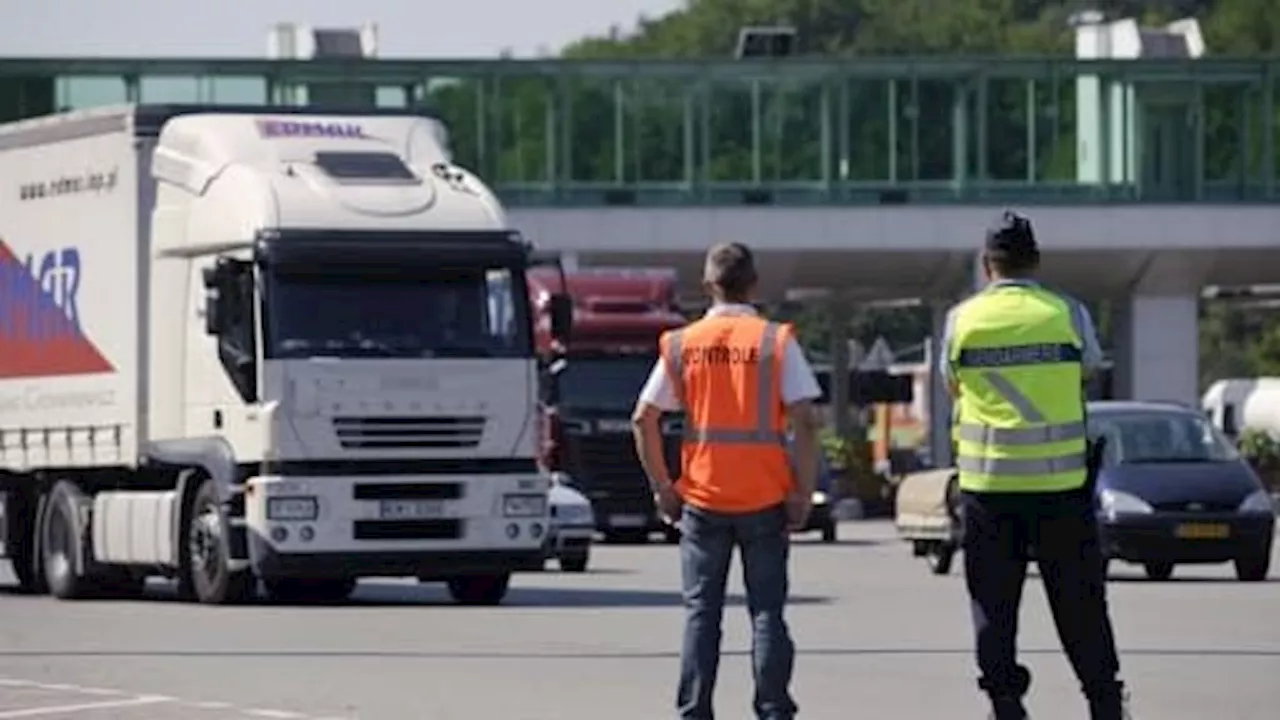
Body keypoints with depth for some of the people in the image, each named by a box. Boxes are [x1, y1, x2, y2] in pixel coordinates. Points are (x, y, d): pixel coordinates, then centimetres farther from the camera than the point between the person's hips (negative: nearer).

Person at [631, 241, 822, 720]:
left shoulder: (682, 344, 2)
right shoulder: (776, 341, -4)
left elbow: (643, 420, 1)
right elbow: (804, 422, -10)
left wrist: (663, 488, 8)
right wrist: (802, 493, -3)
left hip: (702, 500, 1)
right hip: (765, 500, -1)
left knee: (701, 613, 7)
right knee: (766, 613, 4)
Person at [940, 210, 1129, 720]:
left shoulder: (962, 319, -1)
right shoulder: (1068, 314, -3)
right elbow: (1090, 368, 12)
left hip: (986, 481, 0)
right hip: (1060, 480, 0)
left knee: (993, 601, 7)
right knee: (1078, 599, 7)